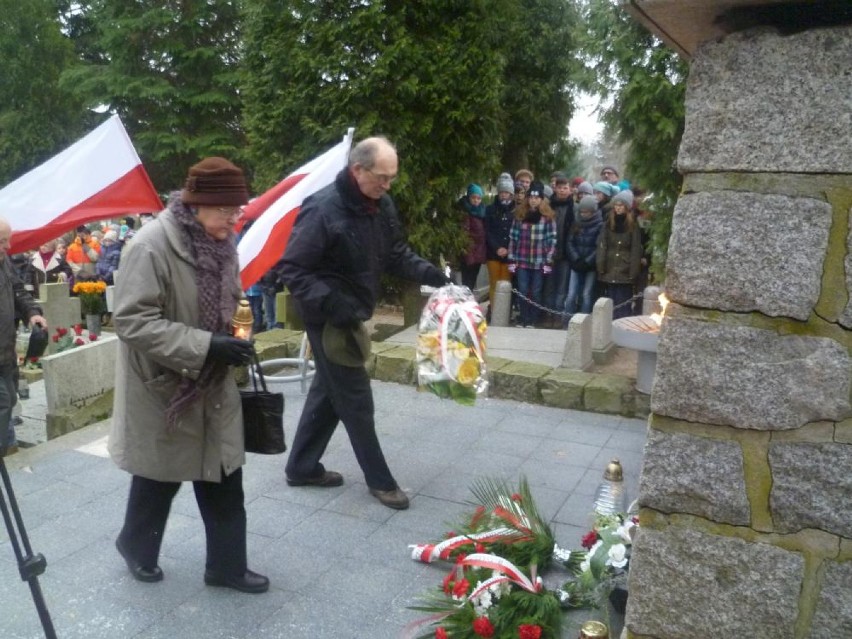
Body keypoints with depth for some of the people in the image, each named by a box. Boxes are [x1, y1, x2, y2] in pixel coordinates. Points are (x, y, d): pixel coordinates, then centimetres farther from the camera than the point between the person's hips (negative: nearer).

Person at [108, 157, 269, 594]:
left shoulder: (221, 242, 1)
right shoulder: (152, 245, -23)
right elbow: (132, 321, -25)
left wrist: (232, 343, 3)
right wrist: (205, 346, -30)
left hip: (213, 386, 6)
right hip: (162, 387, -6)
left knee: (224, 477, 11)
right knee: (159, 476, 14)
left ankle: (227, 565, 27)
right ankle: (136, 547, 43)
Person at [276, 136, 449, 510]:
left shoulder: (382, 206, 1)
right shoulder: (323, 209, -24)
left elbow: (396, 253, 11)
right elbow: (291, 269, -22)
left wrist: (427, 273, -6)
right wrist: (332, 304, -31)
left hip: (354, 315, 9)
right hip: (329, 319, -8)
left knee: (328, 390, 18)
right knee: (355, 398, 1)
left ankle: (301, 466, 34)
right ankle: (379, 480, 17)